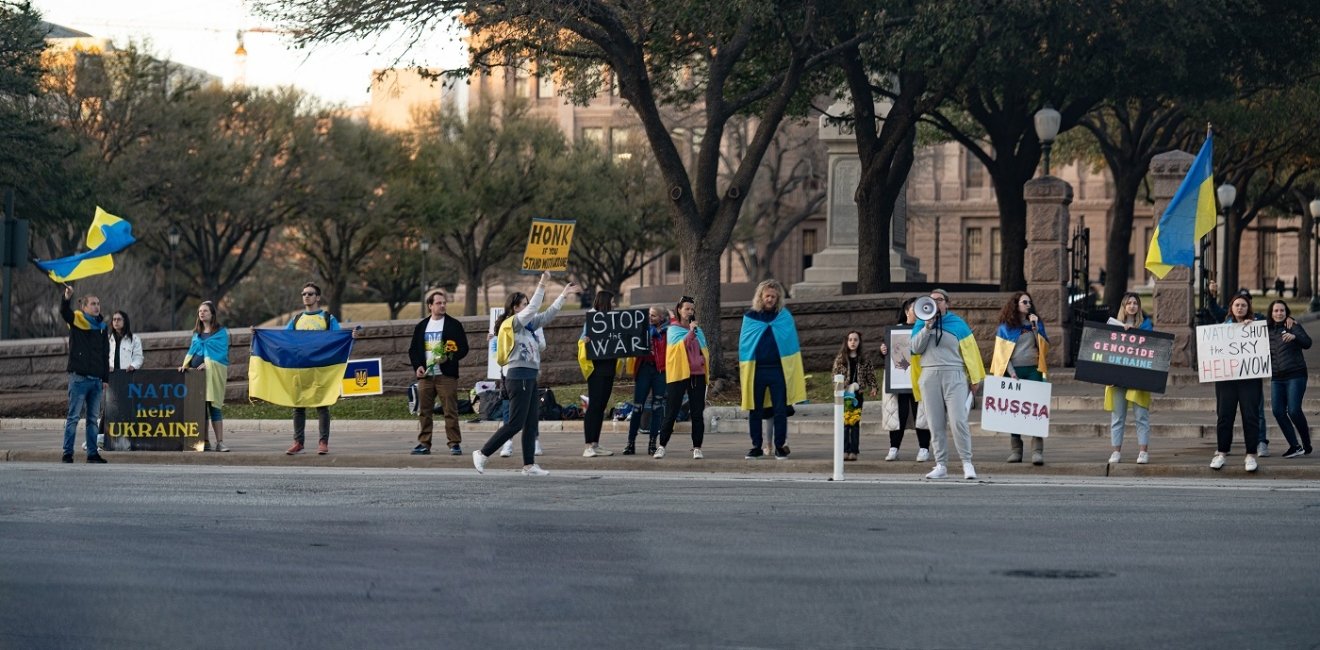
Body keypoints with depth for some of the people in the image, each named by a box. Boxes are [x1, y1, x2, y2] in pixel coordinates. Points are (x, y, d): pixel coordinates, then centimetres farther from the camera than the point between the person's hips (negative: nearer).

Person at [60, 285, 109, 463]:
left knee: (93, 418, 7)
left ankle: (92, 453, 11)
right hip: (79, 377, -5)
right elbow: (64, 312, -22)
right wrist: (67, 299, -43)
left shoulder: (101, 327, 15)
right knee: (73, 417, -5)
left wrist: (105, 378, 14)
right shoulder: (77, 321, 0)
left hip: (96, 380, 6)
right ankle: (68, 453, -3)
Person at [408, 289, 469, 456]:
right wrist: (417, 366, -2)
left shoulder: (453, 325, 3)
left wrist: (448, 358, -17)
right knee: (424, 411, 4)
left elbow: (463, 348, -1)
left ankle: (454, 443, -3)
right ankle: (424, 443, 10)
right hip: (425, 375, 4)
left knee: (450, 410, -6)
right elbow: (413, 350, 15)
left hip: (446, 375, -4)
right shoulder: (421, 326, 13)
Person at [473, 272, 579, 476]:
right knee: (515, 423, -9)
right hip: (519, 376, -9)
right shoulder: (513, 322, -9)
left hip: (529, 377, 9)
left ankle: (529, 465, 7)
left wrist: (564, 295, 16)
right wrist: (542, 285, -18)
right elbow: (533, 309, -19)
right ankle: (482, 454, -2)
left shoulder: (528, 325, 14)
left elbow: (548, 314, 18)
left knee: (531, 422, 7)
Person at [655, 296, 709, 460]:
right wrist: (691, 331, -18)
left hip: (697, 375, 4)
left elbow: (704, 351, 21)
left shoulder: (698, 331, 16)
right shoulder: (673, 330, 3)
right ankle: (661, 446, 3)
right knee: (671, 413, -4)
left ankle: (697, 448, 3)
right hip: (678, 375, -4)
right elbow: (680, 346, -13)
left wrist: (705, 363, 7)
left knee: (697, 413, 0)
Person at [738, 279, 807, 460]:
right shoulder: (750, 317, 5)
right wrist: (743, 369, 1)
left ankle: (780, 446, 6)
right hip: (756, 370, 1)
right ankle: (756, 446, 13)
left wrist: (794, 371, 0)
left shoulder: (785, 317, 5)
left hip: (778, 369, -1)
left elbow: (792, 344, 6)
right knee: (755, 410, 5)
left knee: (780, 410, -1)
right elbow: (743, 344, 7)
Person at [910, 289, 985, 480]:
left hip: (954, 376, -3)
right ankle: (941, 465, 5)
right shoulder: (921, 324, 14)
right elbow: (916, 349, 2)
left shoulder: (957, 323, 7)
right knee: (936, 424, 1)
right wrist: (928, 327, -7)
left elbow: (969, 351, 7)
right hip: (929, 376, 3)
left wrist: (975, 379, 3)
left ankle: (967, 462, -7)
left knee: (958, 420, -13)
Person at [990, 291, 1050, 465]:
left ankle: (1037, 450, -18)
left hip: (1033, 371, 1)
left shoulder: (1036, 323, 14)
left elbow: (1045, 348, 5)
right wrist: (1011, 372, -8)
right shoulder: (1005, 327, 8)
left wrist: (1036, 328, -3)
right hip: (1013, 371, -1)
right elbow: (1002, 352, 3)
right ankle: (1015, 450, 6)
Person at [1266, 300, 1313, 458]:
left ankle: (1306, 445, 2)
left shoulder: (1293, 326, -3)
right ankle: (1295, 446, 3)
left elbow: (1307, 343, -16)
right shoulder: (1268, 331, 13)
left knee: (1294, 410, -14)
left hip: (1295, 375, -6)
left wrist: (1294, 336, -33)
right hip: (1277, 378, 6)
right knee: (1278, 411, -5)